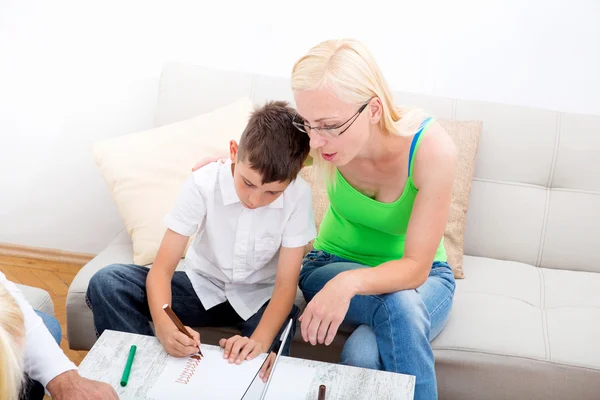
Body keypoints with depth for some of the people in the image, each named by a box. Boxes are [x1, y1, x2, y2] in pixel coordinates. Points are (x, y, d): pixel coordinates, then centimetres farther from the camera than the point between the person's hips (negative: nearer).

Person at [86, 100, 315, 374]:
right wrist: (164, 324, -45)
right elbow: (162, 268, -23)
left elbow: (286, 284, -20)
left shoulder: (298, 196, -21)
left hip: (258, 300, -1)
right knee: (107, 283, -22)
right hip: (202, 288, 2)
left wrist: (259, 341, -40)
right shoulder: (203, 184, -22)